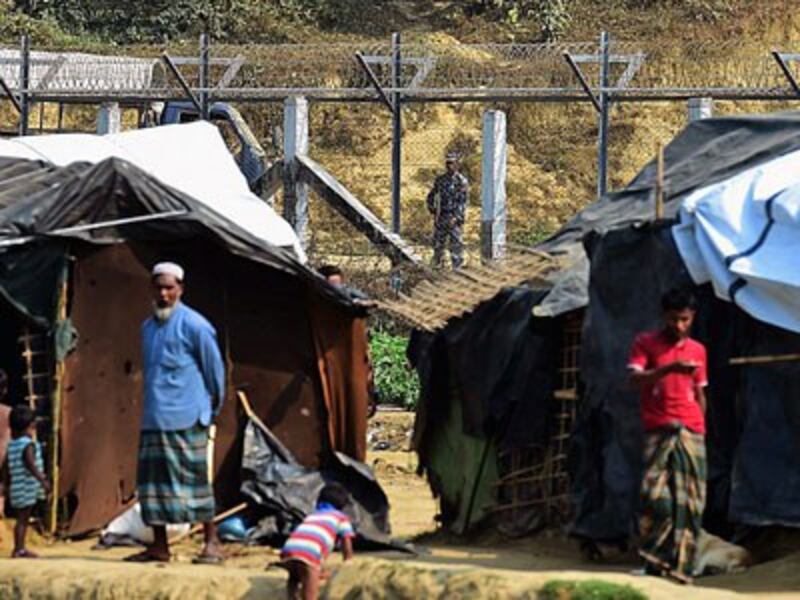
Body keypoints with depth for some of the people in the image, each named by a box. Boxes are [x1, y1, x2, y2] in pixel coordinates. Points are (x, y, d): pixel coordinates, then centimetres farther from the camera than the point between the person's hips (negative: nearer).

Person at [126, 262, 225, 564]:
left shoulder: (193, 325, -6)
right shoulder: (148, 327, 15)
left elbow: (214, 366, 0)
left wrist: (213, 406, 7)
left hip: (186, 418, -7)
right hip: (154, 419, 7)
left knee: (194, 479, -6)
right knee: (153, 480, 5)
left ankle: (212, 542, 0)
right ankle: (159, 545, 11)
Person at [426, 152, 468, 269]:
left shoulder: (461, 181, -7)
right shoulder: (440, 180, 9)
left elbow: (462, 202, -12)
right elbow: (431, 196, 20)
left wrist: (456, 218, -20)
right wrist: (432, 211, 7)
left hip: (454, 217, -5)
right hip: (440, 218, 5)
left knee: (456, 244, -8)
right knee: (438, 244, 9)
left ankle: (457, 268, -7)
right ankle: (437, 266, 20)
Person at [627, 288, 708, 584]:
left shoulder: (698, 350, 16)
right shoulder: (646, 343, 5)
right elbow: (635, 379, -10)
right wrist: (670, 368, -24)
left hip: (691, 433, 3)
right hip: (658, 431, -3)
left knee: (689, 503, -3)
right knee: (657, 495, -16)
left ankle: (681, 566, -2)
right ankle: (655, 561, -4)